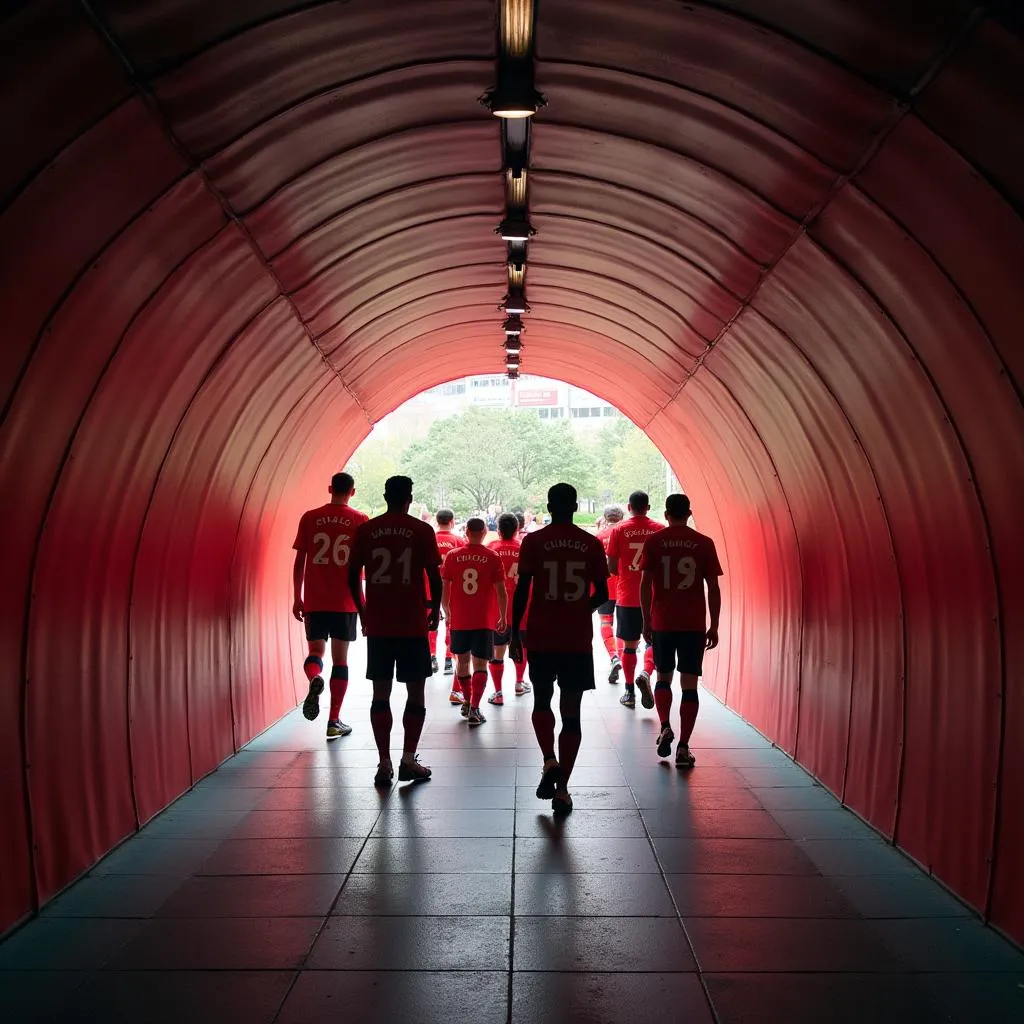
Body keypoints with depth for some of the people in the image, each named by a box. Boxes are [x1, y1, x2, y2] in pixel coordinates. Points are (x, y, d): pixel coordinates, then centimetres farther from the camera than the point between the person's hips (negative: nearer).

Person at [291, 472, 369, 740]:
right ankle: (334, 722, 9)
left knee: (316, 650, 15)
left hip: (314, 600, 1)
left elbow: (299, 561, 3)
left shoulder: (310, 518, 3)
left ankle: (314, 679, -20)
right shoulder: (359, 520, -1)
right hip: (346, 601, -1)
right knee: (340, 658, 7)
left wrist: (297, 598, 10)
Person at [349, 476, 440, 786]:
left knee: (381, 694, 7)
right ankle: (408, 761, 6)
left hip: (377, 625, 2)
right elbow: (434, 576, -5)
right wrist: (435, 610, 10)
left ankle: (384, 765, 7)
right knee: (415, 693, 8)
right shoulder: (422, 530, -3)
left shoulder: (366, 530, 3)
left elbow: (353, 576, 4)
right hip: (413, 625, -2)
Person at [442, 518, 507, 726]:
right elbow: (501, 591, -5)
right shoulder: (492, 557, -5)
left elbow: (444, 588, 2)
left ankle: (467, 702, 30)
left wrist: (447, 612, 15)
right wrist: (503, 617, 5)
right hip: (484, 621, -2)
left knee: (462, 661, 18)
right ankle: (474, 709, -5)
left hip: (459, 619, 2)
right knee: (480, 664, 2)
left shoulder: (452, 556, -1)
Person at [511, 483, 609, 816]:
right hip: (578, 641, 1)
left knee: (542, 703, 19)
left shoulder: (533, 541, -3)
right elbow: (601, 594, 5)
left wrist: (515, 633, 3)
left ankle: (549, 761, -4)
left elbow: (522, 590, -5)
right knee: (571, 713, 7)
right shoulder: (592, 544, 2)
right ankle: (562, 789, 7)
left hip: (541, 639, -1)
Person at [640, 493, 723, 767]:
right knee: (689, 684, 4)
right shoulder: (704, 544, 0)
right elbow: (713, 588, 0)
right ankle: (683, 747, 2)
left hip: (662, 623, 0)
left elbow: (645, 584, -3)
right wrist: (714, 626, 7)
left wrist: (646, 621, 5)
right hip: (694, 625, 0)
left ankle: (665, 727, 0)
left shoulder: (653, 542, -1)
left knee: (663, 678, 18)